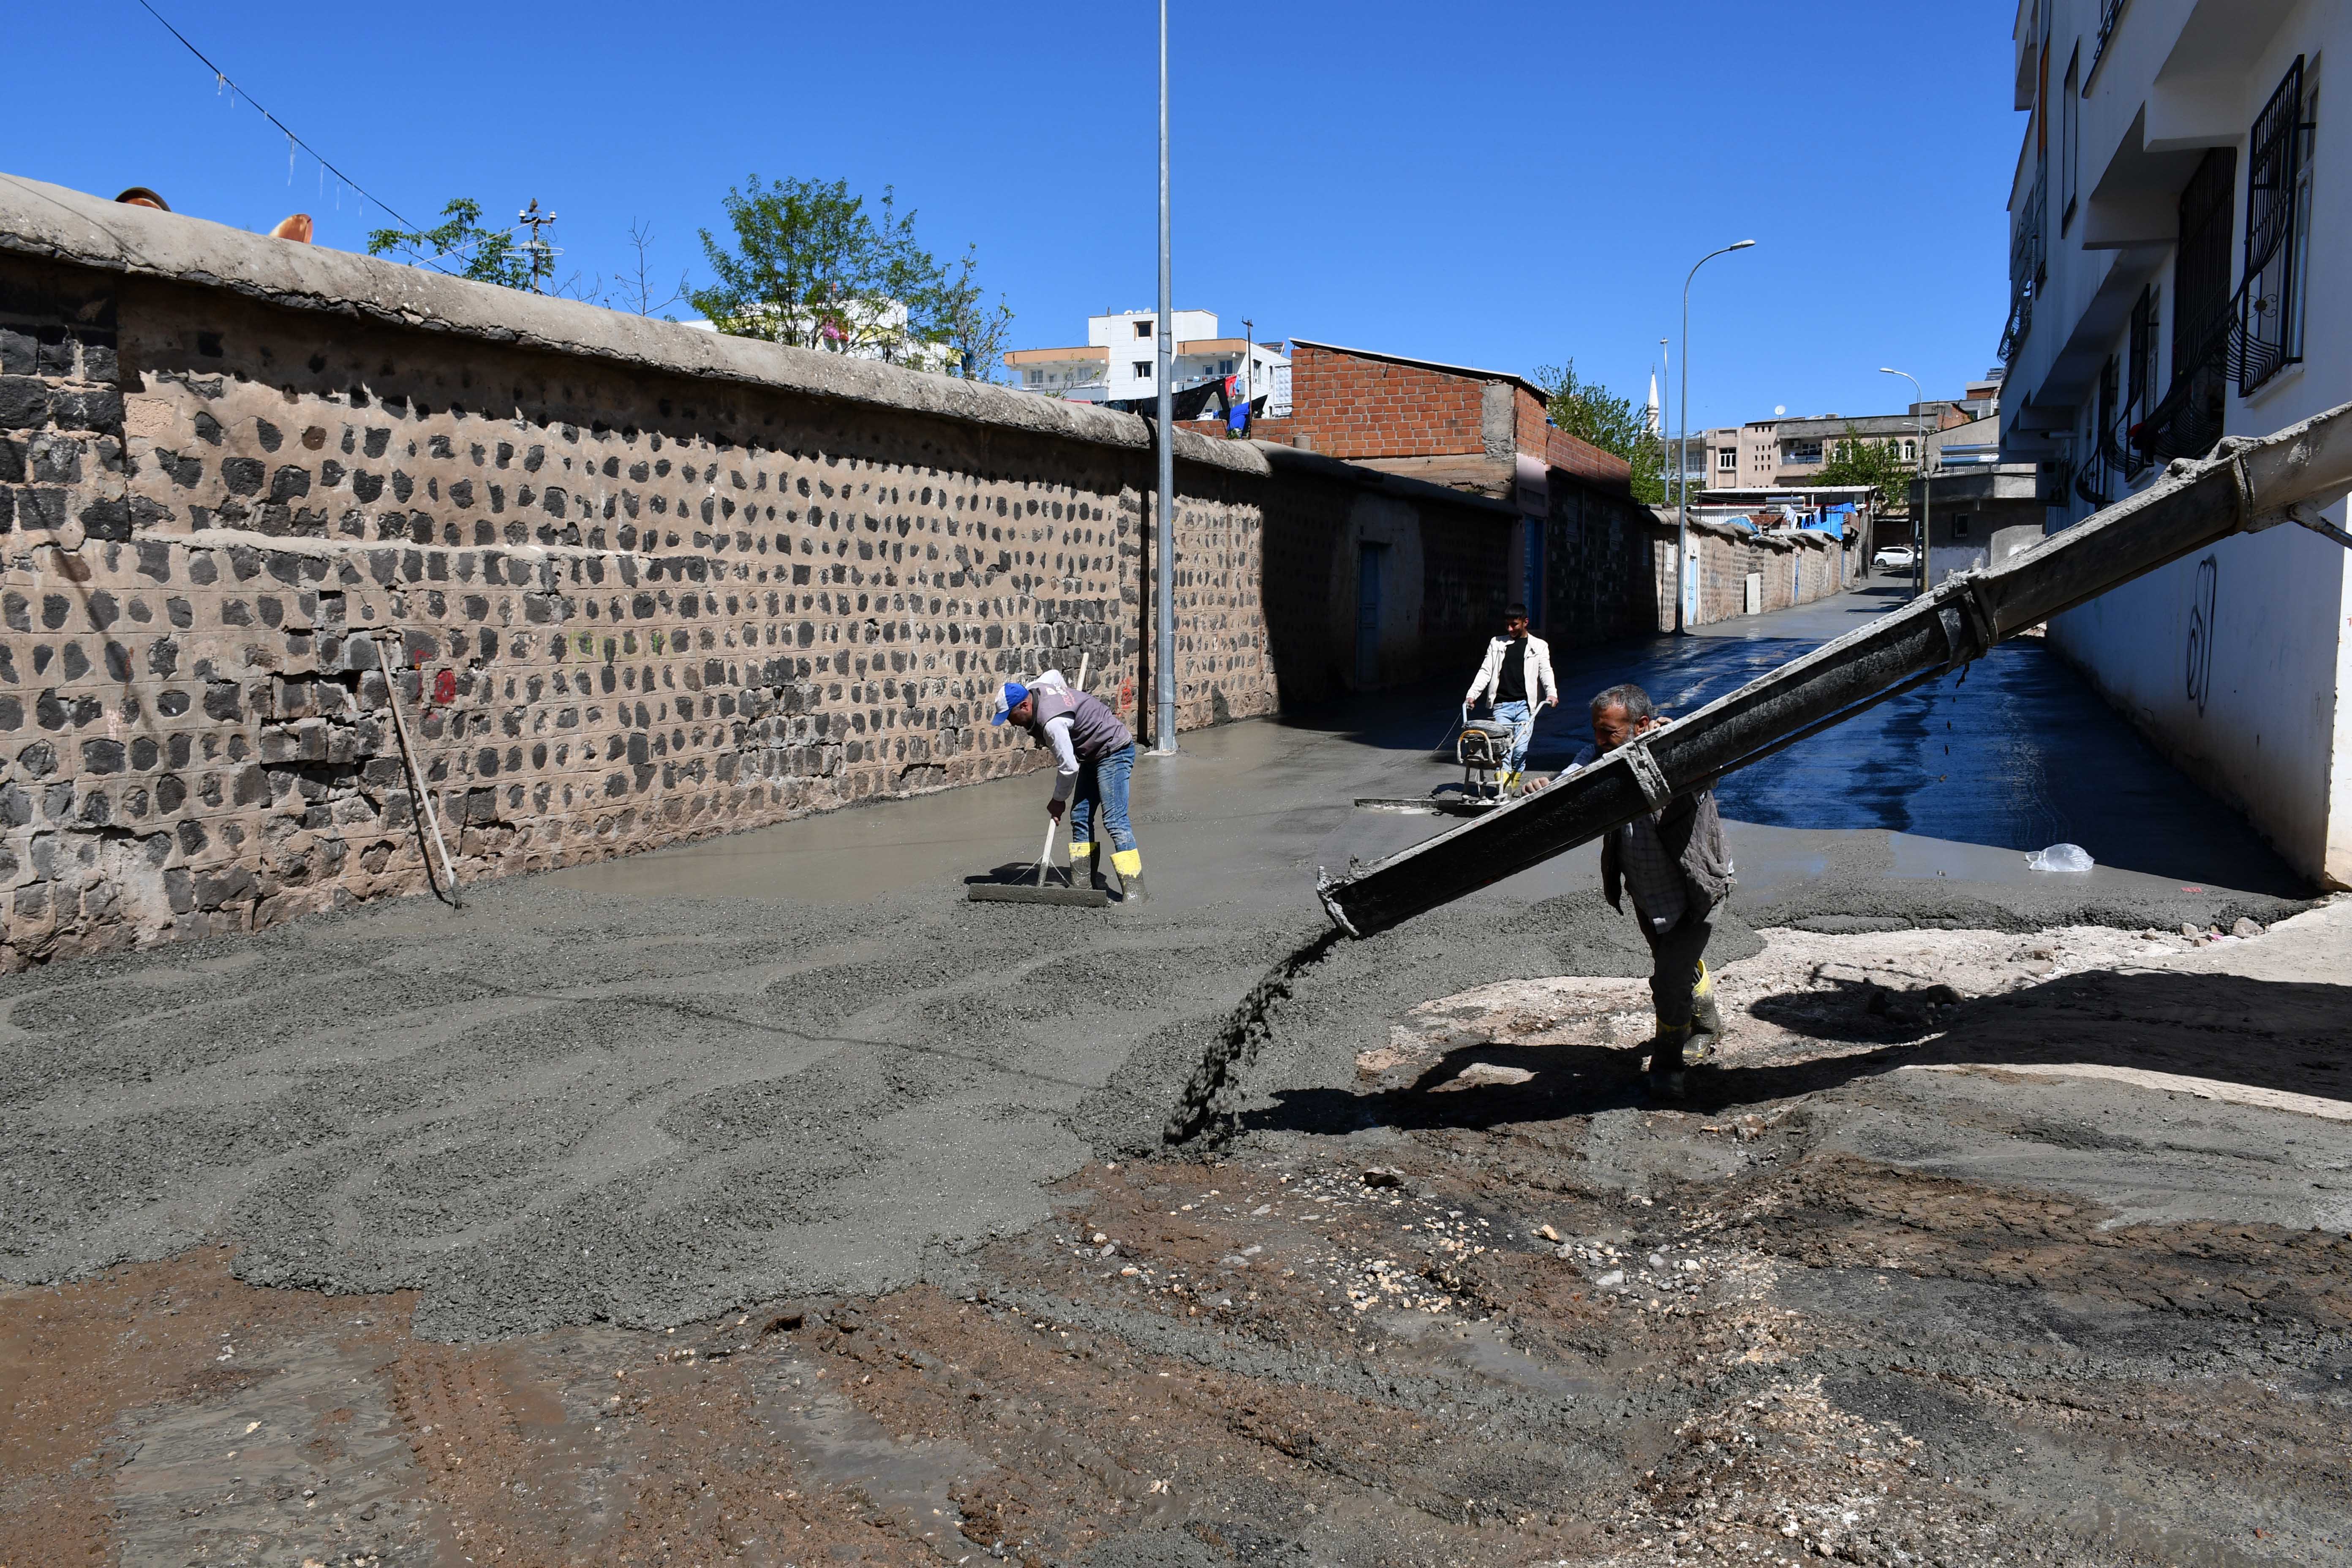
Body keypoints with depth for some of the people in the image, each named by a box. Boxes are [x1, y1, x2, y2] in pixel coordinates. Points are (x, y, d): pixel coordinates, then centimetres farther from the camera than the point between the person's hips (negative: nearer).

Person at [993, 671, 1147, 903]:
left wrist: (1059, 800, -9)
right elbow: (1055, 674, 21)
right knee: (1080, 818, 7)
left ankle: (1133, 890, -20)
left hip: (1114, 752, -11)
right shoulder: (1038, 688, -3)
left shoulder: (1052, 723, -31)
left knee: (1114, 821, -18)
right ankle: (1084, 883, 10)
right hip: (1094, 754, 11)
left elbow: (1068, 768, -24)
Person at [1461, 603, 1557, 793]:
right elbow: (1485, 671, 10)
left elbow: (1546, 672, 0)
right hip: (1502, 705, 1)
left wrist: (1552, 693, -19)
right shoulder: (1497, 644, 15)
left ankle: (1514, 784, 7)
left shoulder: (1539, 646, 11)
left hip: (1525, 705, -1)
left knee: (1521, 748, -8)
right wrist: (1472, 694, -4)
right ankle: (1503, 786, -14)